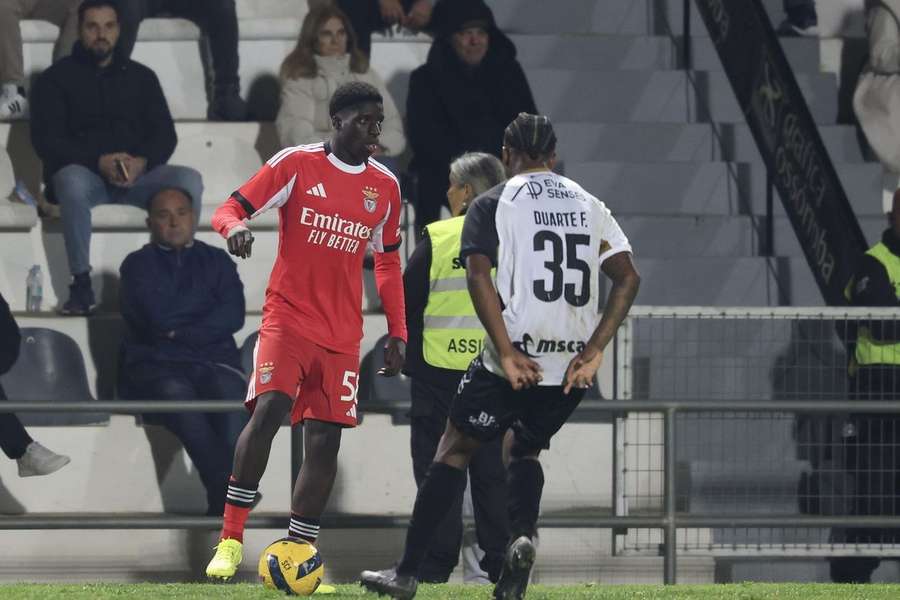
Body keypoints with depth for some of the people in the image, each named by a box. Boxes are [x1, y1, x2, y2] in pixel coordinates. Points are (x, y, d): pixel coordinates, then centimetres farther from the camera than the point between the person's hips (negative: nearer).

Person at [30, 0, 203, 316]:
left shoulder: (141, 77, 17)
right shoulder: (57, 78, 7)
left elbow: (165, 134, 9)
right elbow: (46, 139, -4)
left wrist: (142, 162, -15)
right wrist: (99, 162, -19)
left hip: (137, 174, 3)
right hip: (84, 173, -3)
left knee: (189, 180, -26)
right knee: (72, 181, -39)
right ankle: (81, 284, -36)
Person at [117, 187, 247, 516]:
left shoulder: (216, 261, 21)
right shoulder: (138, 264, 16)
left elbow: (233, 316, 4)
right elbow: (156, 316, -2)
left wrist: (180, 331, -4)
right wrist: (204, 309, 7)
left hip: (215, 361, 2)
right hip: (156, 364, -2)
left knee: (232, 395, -35)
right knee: (176, 394, -38)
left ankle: (222, 502, -45)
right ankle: (230, 493, -46)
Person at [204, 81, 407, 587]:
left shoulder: (385, 186, 8)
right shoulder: (297, 164, -4)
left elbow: (389, 264, 19)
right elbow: (230, 210, -4)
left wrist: (398, 333, 13)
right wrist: (235, 226, -28)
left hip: (343, 334, 4)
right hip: (288, 318, -4)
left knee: (325, 439, 0)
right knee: (269, 409, -23)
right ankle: (231, 540, -17)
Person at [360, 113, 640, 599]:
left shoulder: (493, 205, 2)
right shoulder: (589, 206, 13)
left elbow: (479, 276, -12)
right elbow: (627, 277, 4)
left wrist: (508, 354, -14)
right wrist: (593, 351, 0)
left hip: (514, 361, -4)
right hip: (572, 366, 4)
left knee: (455, 449, 8)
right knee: (523, 449, 25)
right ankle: (522, 537, -4)